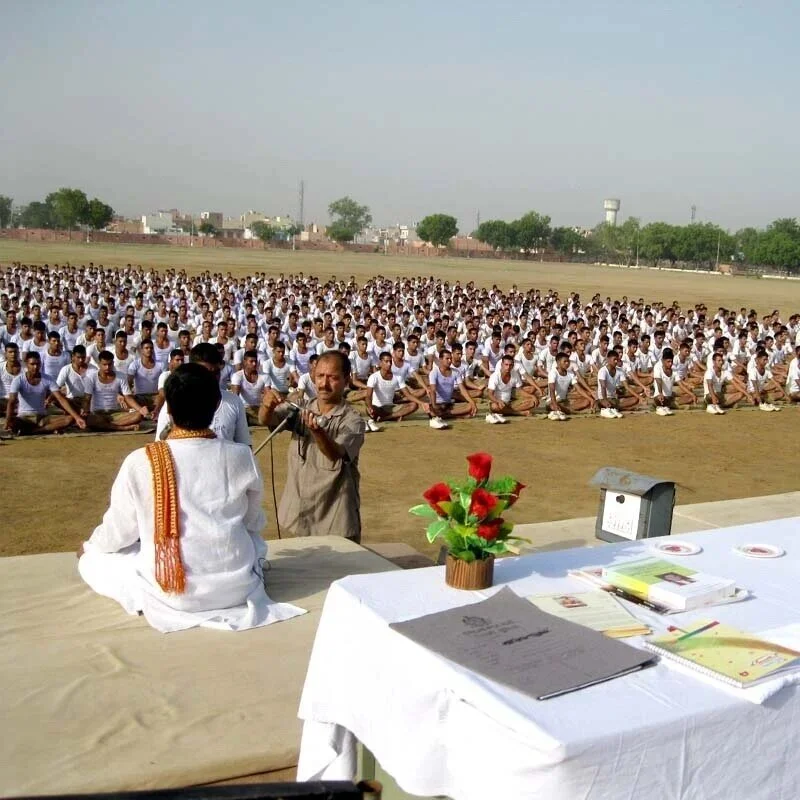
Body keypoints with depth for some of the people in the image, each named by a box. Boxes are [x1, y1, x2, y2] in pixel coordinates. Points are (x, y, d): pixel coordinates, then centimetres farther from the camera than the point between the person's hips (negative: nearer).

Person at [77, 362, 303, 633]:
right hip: (237, 587, 1)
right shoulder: (241, 456, -9)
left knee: (92, 560, 23)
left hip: (169, 594, -1)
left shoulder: (140, 462, -14)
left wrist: (89, 545, 23)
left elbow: (118, 534, 0)